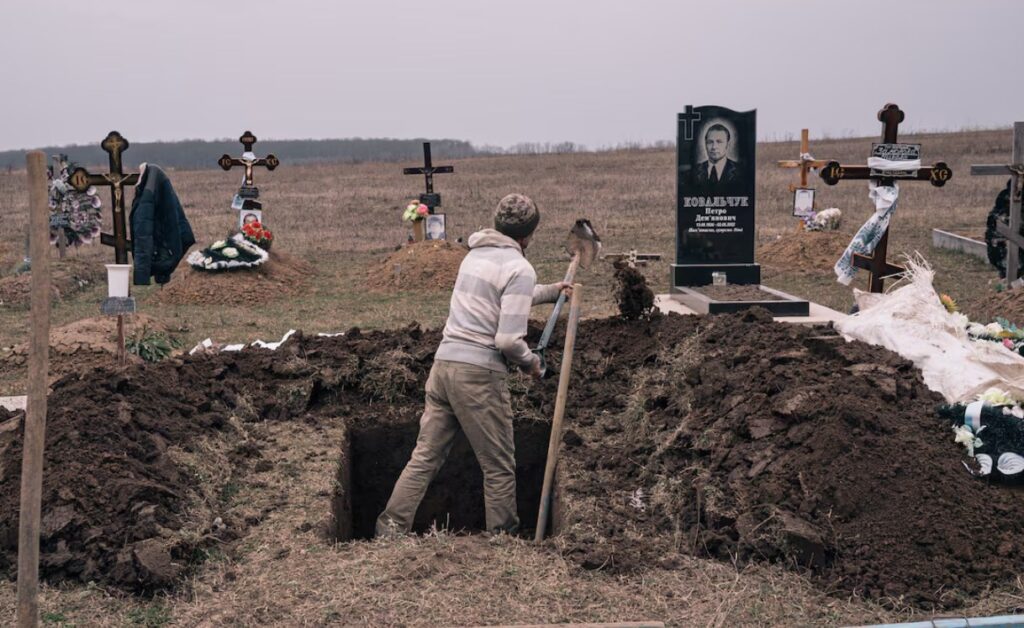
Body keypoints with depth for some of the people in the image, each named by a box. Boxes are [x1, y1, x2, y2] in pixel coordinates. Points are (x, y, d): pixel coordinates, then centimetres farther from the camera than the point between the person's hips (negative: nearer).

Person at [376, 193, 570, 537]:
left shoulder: (476, 254, 17)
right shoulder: (520, 269, -8)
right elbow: (508, 339, -16)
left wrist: (550, 292, 44)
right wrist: (530, 362, 3)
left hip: (443, 363, 8)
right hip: (479, 373, -7)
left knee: (425, 456, 10)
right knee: (499, 467, 6)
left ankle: (390, 529, 7)